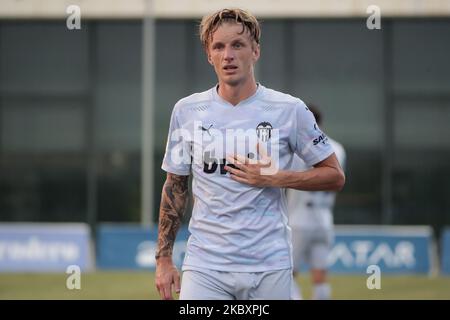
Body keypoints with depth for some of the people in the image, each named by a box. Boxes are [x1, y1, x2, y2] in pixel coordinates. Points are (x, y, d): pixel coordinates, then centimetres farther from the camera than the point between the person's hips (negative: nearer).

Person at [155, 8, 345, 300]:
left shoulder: (290, 109, -1)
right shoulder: (186, 110, 6)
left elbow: (335, 176, 4)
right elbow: (175, 187, 13)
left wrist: (274, 178, -10)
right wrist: (164, 260, 8)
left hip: (270, 266, -1)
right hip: (205, 265, 1)